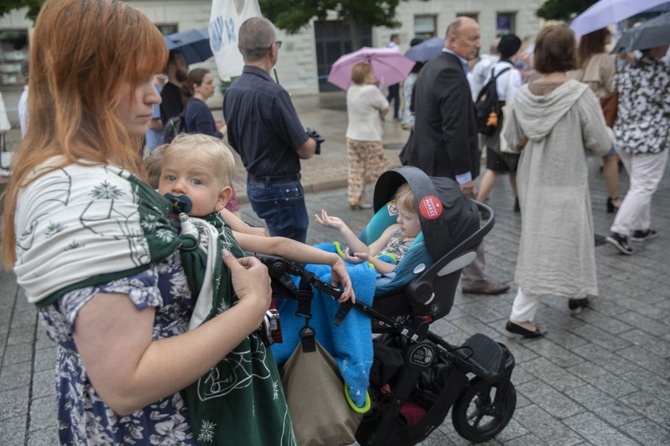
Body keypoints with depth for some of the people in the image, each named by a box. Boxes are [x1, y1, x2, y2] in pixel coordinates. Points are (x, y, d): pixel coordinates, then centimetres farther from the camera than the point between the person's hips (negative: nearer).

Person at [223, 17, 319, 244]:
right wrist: (311, 142, 5)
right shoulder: (272, 93, -22)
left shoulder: (232, 91, 3)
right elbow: (305, 150, -15)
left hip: (254, 183, 9)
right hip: (281, 188, -9)